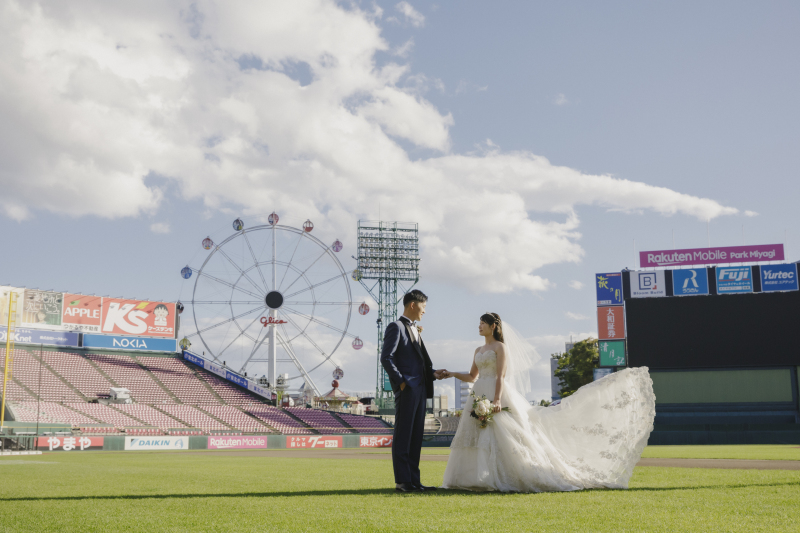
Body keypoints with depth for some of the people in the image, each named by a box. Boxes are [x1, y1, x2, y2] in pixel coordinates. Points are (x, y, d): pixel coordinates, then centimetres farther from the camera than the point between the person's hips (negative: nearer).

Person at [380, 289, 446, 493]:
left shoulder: (415, 330, 23)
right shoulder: (396, 327, -4)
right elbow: (386, 358, -13)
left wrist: (432, 373, 7)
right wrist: (401, 381, -16)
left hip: (420, 389, 9)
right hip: (406, 389, -9)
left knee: (416, 437, 9)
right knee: (402, 436, -5)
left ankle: (414, 480, 12)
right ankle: (402, 481, -2)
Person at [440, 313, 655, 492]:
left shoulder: (500, 347, -3)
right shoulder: (479, 350, 20)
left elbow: (500, 376, -12)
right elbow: (472, 377, 24)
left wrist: (496, 400, -22)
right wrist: (451, 374, 14)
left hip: (497, 396, -8)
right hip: (480, 398, 8)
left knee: (502, 438, -11)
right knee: (481, 439, 0)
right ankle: (488, 479, 3)